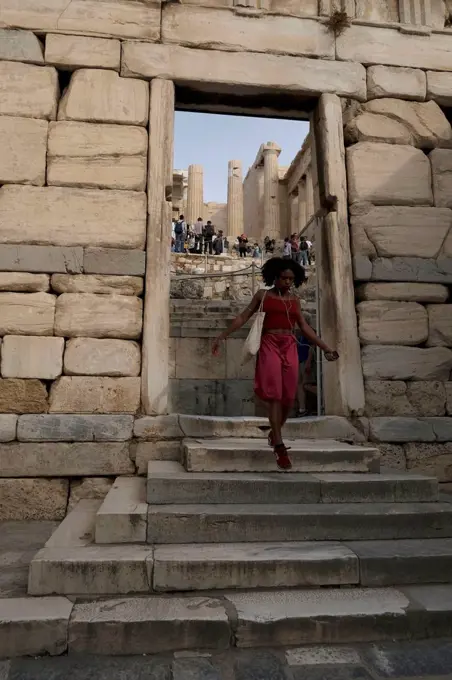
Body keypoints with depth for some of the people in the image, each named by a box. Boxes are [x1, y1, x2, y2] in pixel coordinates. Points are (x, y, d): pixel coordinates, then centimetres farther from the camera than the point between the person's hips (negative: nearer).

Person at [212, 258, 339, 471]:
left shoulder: (294, 300, 16)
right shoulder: (263, 295, 8)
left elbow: (305, 327, 18)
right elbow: (243, 317, 6)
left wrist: (325, 348, 14)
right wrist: (222, 336, -1)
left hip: (290, 347, 4)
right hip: (270, 345, -3)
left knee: (288, 396, 1)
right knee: (274, 394, -9)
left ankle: (274, 433, 25)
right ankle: (279, 445, -9)